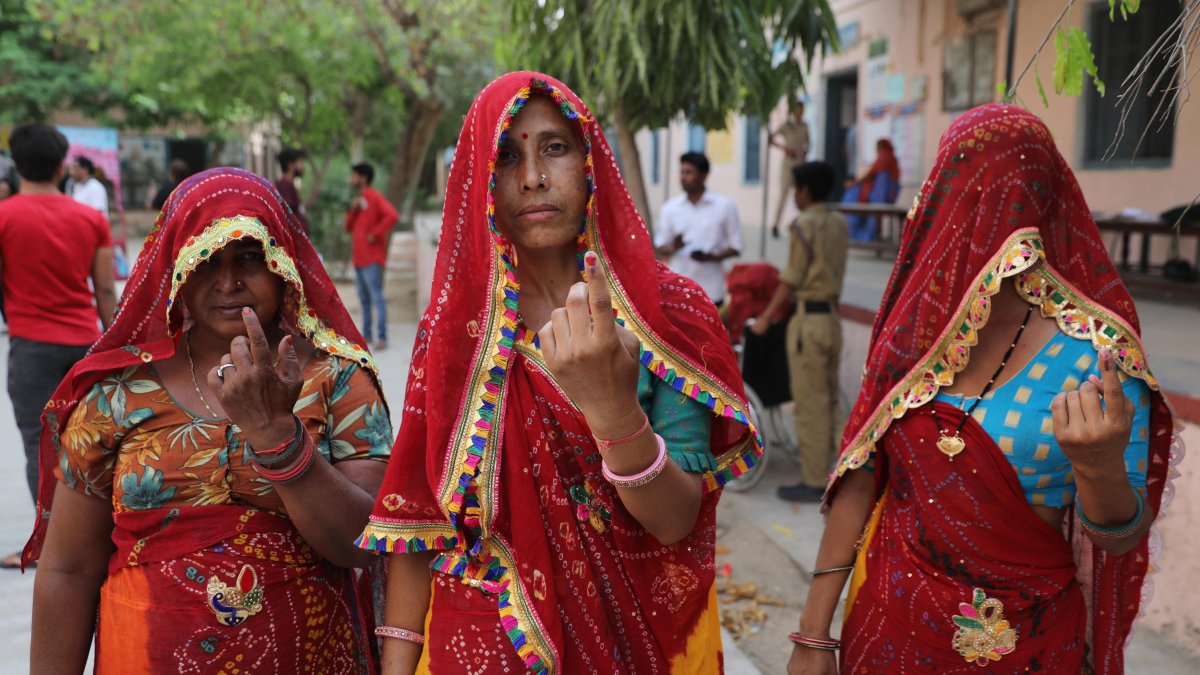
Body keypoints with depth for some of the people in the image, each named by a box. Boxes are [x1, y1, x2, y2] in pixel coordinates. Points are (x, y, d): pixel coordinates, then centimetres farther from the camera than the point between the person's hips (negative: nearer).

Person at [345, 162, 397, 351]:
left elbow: (392, 215, -24)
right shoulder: (358, 200, 18)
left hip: (372, 259, -9)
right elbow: (349, 227, 19)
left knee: (377, 297, -11)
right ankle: (366, 334, 19)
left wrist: (375, 233, -20)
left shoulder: (374, 197, -8)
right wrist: (352, 211, 2)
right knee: (364, 298, 13)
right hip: (358, 257, 9)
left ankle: (382, 338, -13)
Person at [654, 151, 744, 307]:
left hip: (710, 291, -1)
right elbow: (660, 247, 9)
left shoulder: (725, 206, 0)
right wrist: (673, 247, -14)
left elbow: (736, 246, 2)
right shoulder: (670, 208, 6)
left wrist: (712, 256, -17)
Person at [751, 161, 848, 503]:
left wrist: (766, 317, -2)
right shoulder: (840, 223, 9)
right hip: (833, 317, 8)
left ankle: (813, 482, 5)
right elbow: (827, 271, 11)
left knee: (810, 403, -1)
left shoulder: (804, 225, -12)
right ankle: (823, 467, 24)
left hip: (809, 320, -8)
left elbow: (791, 279, -10)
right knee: (827, 398, 14)